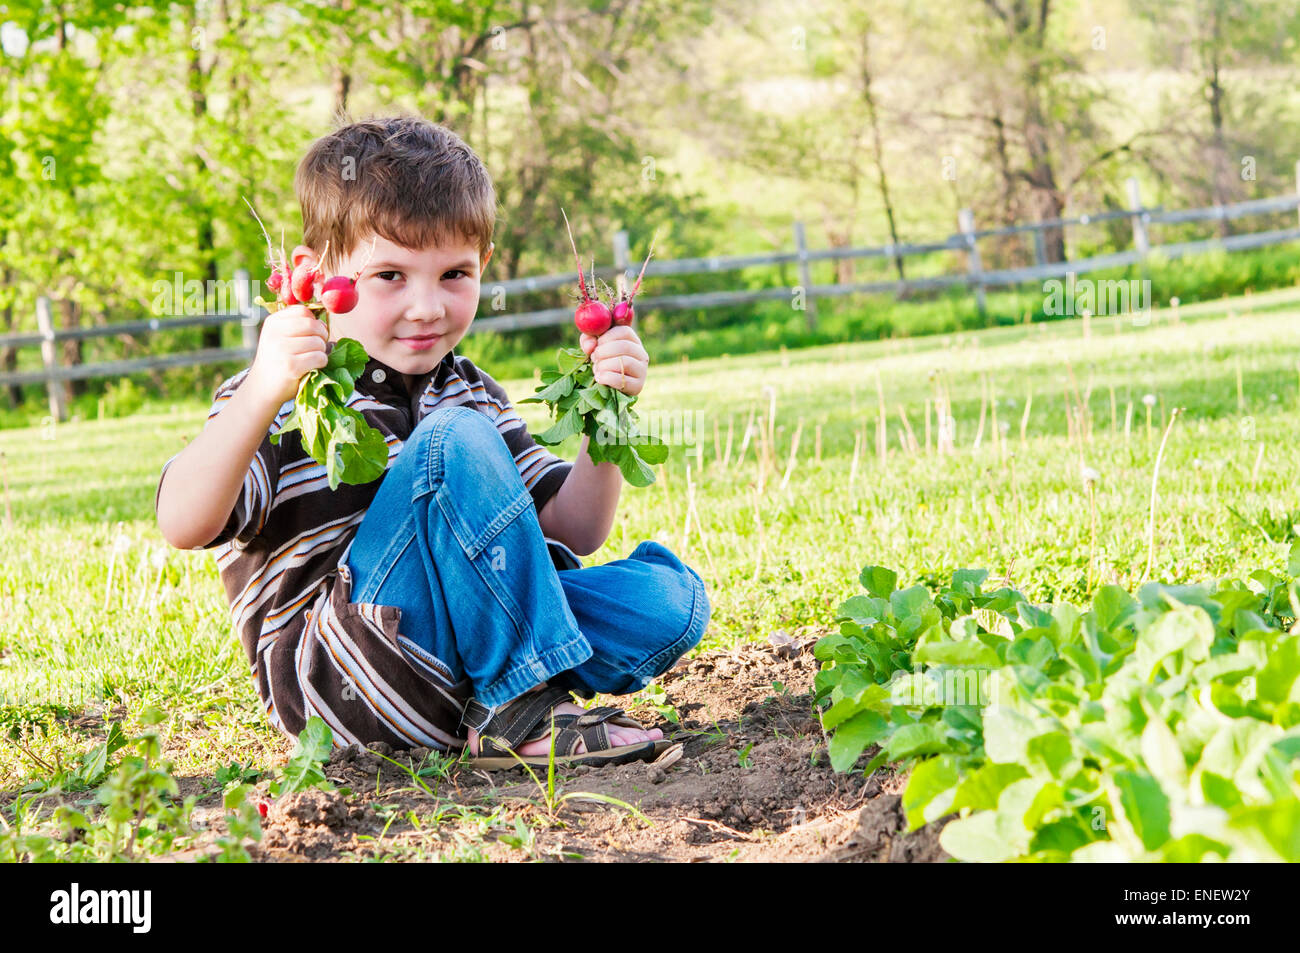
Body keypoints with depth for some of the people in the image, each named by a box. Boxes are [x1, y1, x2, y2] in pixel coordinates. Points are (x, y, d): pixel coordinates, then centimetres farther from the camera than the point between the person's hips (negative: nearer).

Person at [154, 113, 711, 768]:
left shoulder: (469, 393, 17)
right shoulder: (284, 399, -4)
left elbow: (573, 529, 14)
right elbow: (183, 527, -21)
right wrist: (262, 395, -36)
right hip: (331, 682, -6)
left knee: (673, 601, -11)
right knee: (455, 443, -26)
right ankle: (517, 710, -23)